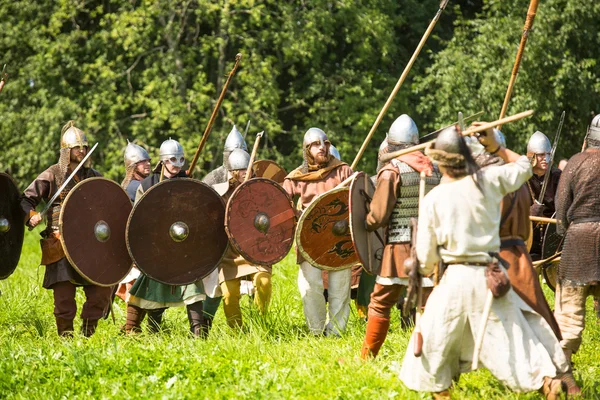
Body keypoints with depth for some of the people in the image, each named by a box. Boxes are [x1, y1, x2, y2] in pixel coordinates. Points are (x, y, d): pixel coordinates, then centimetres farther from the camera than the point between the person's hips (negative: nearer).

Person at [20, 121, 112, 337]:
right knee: (64, 294, -6)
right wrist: (31, 216, -21)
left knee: (102, 289, -1)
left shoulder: (94, 177, 14)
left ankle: (88, 333, 12)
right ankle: (66, 336, 4)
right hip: (61, 244, -4)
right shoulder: (51, 175, 0)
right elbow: (26, 200, -1)